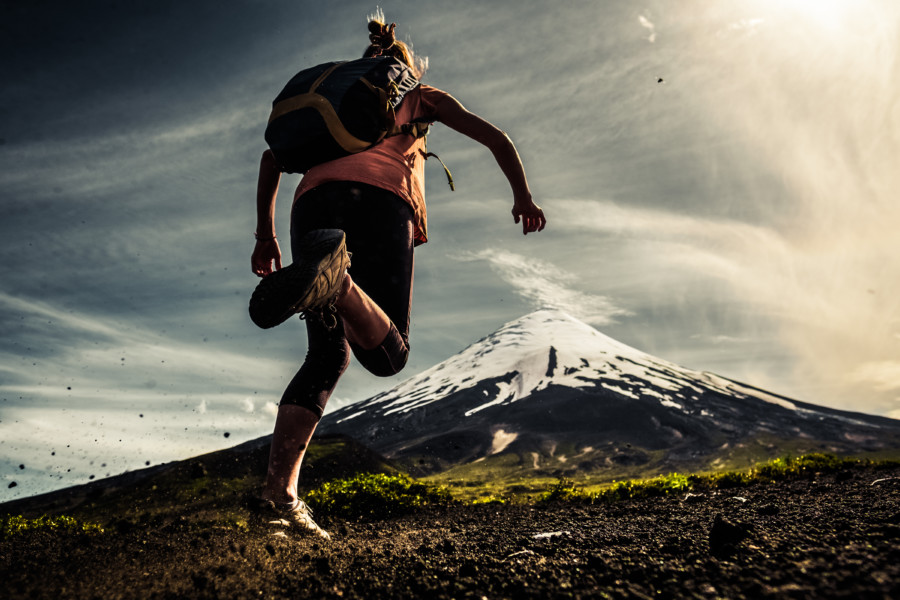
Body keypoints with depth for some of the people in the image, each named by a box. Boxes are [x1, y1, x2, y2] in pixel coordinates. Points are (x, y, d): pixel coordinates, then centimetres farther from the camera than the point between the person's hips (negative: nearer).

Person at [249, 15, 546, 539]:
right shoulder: (421, 96, 30)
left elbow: (273, 155, 29)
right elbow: (494, 137, 21)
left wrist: (265, 233, 28)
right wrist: (523, 196, 30)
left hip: (315, 201, 4)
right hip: (380, 200, -4)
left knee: (328, 358, 9)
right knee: (387, 355, -1)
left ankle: (279, 491, -6)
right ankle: (332, 277, -33)